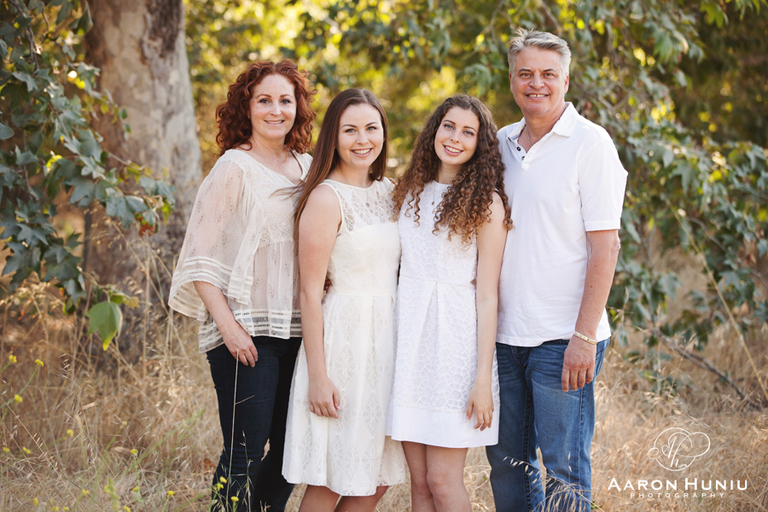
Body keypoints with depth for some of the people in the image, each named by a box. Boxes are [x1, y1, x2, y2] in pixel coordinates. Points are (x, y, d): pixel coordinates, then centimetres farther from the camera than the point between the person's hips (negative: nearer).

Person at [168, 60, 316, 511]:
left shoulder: (307, 167, 13)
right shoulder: (235, 167, -5)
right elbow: (200, 257, -8)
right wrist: (228, 326, -16)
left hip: (296, 331, 6)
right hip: (247, 332, -6)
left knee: (290, 449, 10)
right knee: (245, 453, -8)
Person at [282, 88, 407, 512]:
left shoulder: (388, 191, 11)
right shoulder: (326, 198, -11)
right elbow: (310, 293, -13)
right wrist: (318, 376, -17)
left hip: (388, 337, 7)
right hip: (345, 337, -7)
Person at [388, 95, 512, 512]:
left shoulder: (485, 203, -4)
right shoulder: (410, 193, 12)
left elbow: (487, 294, -7)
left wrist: (483, 377, -12)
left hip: (454, 339, -5)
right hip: (409, 334, 5)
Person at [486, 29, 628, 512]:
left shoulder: (590, 143, -7)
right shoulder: (502, 143, 11)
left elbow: (605, 246, -11)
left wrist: (584, 337, -17)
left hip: (562, 338, -6)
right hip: (504, 334, 6)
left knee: (564, 470, -1)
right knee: (506, 460, 12)